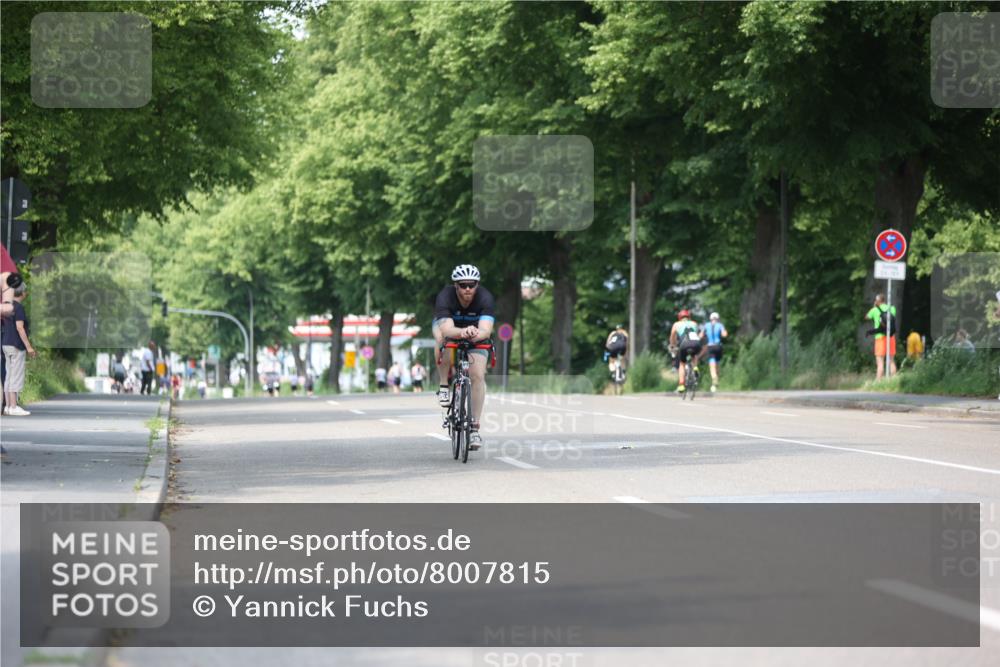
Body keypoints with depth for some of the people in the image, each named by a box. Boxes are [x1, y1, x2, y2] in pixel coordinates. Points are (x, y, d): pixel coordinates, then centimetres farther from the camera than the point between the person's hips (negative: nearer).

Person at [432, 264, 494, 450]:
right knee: (443, 339, -37)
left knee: (478, 376, -16)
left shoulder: (485, 298, -33)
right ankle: (444, 386, -17)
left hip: (476, 332, 1)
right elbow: (447, 329, -48)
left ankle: (474, 428, -7)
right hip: (448, 324, -1)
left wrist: (476, 334, -69)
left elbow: (486, 330, -46)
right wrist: (462, 332, -69)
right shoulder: (445, 297, -35)